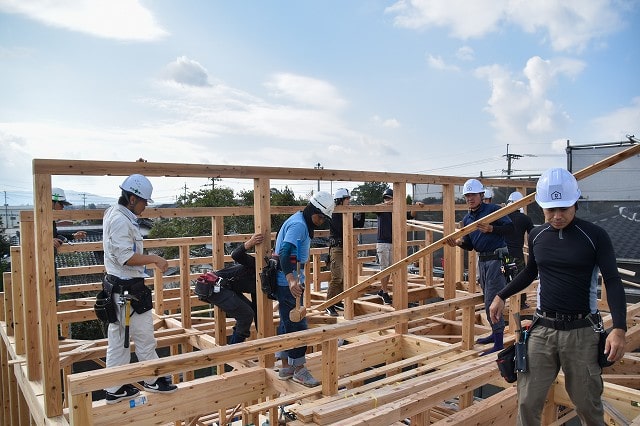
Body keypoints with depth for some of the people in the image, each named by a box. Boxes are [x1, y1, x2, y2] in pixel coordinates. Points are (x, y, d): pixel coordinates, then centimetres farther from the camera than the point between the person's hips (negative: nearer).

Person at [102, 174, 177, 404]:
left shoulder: (113, 214, 12)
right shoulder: (121, 221, -19)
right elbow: (126, 257, -24)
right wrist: (154, 258, -19)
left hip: (117, 286, 10)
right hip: (128, 288, -10)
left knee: (118, 339, 14)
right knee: (144, 336, 5)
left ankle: (115, 389, 23)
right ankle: (153, 380, 20)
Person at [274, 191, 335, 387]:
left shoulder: (302, 223, 14)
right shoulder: (298, 224, -18)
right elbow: (284, 253, -32)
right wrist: (291, 279, -46)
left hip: (291, 281, 11)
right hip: (289, 282, -11)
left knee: (287, 323, 15)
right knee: (297, 324, -4)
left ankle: (286, 367, 25)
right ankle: (299, 369, 7)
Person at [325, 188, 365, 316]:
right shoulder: (334, 214, -13)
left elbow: (360, 225, 18)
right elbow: (343, 230, -22)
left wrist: (361, 214, 4)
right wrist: (354, 218, -16)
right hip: (336, 248, -8)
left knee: (344, 277, 12)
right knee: (337, 277, -11)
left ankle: (337, 302, 22)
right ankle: (329, 305, -5)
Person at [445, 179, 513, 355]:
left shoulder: (493, 209, -8)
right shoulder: (466, 219, 12)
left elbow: (510, 227, -15)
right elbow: (470, 245, 12)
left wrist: (491, 229, -29)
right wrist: (458, 242, -8)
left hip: (497, 258, -8)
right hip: (482, 260, 8)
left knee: (492, 300, -10)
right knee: (488, 299, 17)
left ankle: (499, 342, -4)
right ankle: (495, 333, 32)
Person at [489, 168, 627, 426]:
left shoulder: (595, 236, -7)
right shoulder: (537, 236, 4)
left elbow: (613, 282, -9)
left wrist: (619, 328, -20)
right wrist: (502, 296, 16)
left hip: (581, 331, -3)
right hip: (543, 328, 3)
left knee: (587, 404, 10)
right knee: (528, 402, 4)